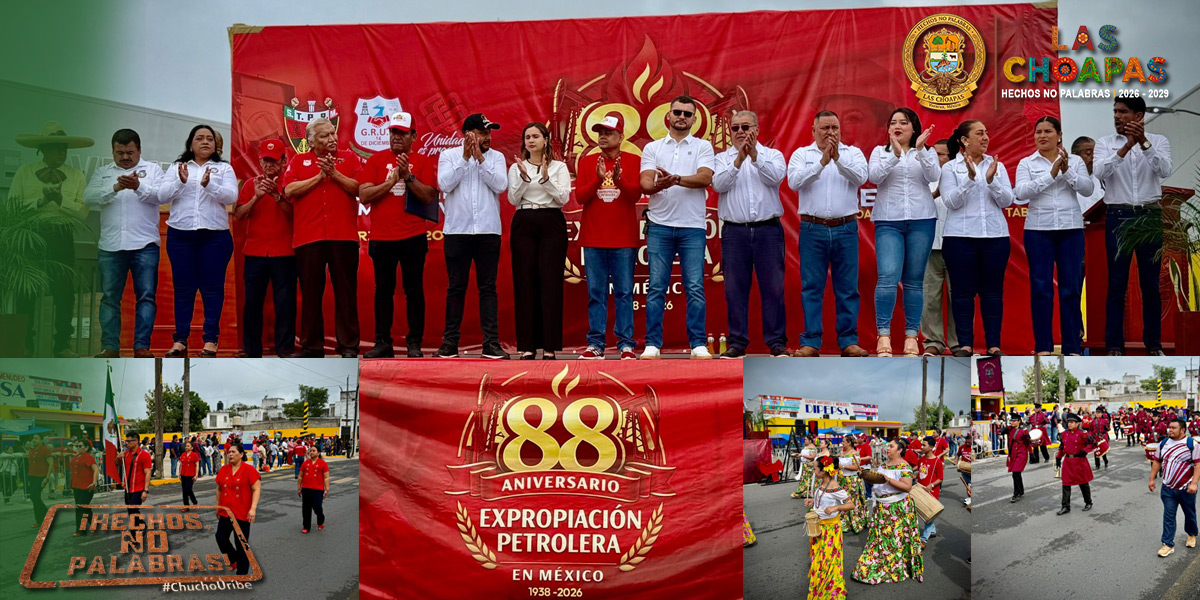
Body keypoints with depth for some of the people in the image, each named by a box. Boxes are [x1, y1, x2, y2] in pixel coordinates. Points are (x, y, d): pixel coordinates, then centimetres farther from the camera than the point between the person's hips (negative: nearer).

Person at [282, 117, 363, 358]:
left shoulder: (349, 158, 10)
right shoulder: (298, 161, 11)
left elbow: (358, 188, -3)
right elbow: (289, 190, -3)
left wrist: (334, 173, -10)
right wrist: (319, 176, -5)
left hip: (343, 236, -1)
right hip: (308, 237, 1)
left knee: (346, 292, 1)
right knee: (310, 293, 5)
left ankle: (349, 346, 4)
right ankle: (311, 346, 12)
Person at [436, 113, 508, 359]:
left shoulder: (496, 157, 8)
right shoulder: (449, 155, 5)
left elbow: (500, 185, -7)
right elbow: (444, 184, -9)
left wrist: (480, 158, -10)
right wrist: (466, 157, -11)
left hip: (488, 231, 1)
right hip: (457, 231, -1)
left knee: (487, 288, 2)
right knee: (456, 287, 4)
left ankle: (491, 343, 2)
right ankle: (449, 343, 9)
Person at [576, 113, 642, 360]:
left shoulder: (633, 161, 5)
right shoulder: (587, 162, 10)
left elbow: (636, 194, -6)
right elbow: (580, 196, 0)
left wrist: (619, 180, -24)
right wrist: (598, 179, -16)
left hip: (623, 239, -2)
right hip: (593, 238, 2)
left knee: (624, 293, -1)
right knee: (596, 293, 3)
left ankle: (626, 344, 2)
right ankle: (595, 344, 7)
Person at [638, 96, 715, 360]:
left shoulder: (703, 147, 9)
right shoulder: (652, 148, 13)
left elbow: (705, 178, -8)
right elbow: (645, 182, 0)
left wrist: (676, 179, -24)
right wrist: (656, 185, -23)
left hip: (692, 227, -1)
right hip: (660, 226, 1)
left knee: (695, 288, -2)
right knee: (656, 287, 1)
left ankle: (698, 344, 4)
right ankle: (652, 344, 5)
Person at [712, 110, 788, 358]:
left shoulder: (772, 155, 11)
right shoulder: (723, 158, 11)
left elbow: (776, 177, -10)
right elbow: (719, 184, -7)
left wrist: (755, 156, -21)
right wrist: (739, 159, -18)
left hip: (768, 229, -1)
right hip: (735, 231, 1)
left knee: (773, 288, -1)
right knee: (735, 289, 2)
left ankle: (777, 342, 5)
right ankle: (737, 343, 9)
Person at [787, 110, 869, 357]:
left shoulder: (853, 153, 10)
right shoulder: (801, 154, 8)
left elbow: (860, 177, -8)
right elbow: (794, 182, -8)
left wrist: (837, 158, -21)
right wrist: (822, 161, -17)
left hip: (846, 228, 1)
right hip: (812, 229, -1)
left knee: (848, 288, 3)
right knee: (811, 288, 0)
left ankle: (849, 341, 8)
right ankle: (811, 342, 4)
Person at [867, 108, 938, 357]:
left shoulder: (927, 153, 12)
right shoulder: (880, 151, 11)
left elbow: (934, 176, -7)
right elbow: (873, 176, -8)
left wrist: (920, 150, -21)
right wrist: (895, 154, -21)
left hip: (922, 221, 1)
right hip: (888, 222, -1)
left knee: (914, 280, 3)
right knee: (888, 277, -15)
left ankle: (912, 336, 7)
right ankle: (883, 334, -13)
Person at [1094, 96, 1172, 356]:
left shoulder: (1158, 141, 3)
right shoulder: (1104, 143, 3)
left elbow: (1165, 171, -15)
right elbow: (1099, 172, -15)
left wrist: (1143, 142, -27)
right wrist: (1126, 146, -25)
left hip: (1150, 215, 0)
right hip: (1118, 217, 0)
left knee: (1151, 282, 6)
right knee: (1117, 283, 2)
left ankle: (1153, 343, 14)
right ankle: (1114, 345, 7)